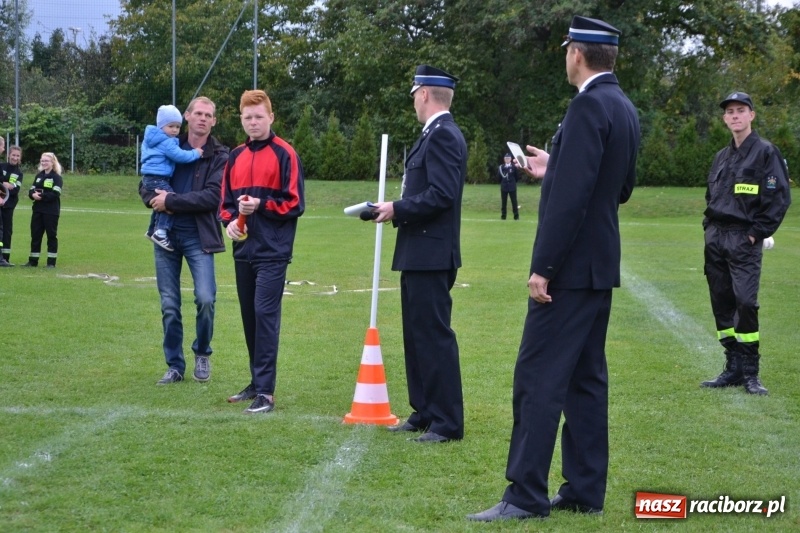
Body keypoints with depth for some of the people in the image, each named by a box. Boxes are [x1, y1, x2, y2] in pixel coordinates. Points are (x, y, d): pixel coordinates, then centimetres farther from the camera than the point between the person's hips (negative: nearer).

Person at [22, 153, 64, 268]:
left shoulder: (57, 177, -5)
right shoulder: (39, 176, 15)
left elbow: (55, 194, -17)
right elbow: (31, 190, 10)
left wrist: (41, 196, -20)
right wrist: (33, 195, -12)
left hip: (51, 211, -6)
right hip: (37, 210, 6)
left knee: (51, 236, 0)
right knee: (35, 235, 7)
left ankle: (51, 262, 4)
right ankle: (33, 261, 14)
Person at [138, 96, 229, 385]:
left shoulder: (220, 156, -2)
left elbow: (212, 197, -14)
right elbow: (145, 185, 12)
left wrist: (171, 201, -17)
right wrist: (155, 200, -11)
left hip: (198, 237, -3)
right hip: (166, 233, 3)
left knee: (205, 298, -13)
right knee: (169, 304, 5)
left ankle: (202, 353, 12)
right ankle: (174, 365, 17)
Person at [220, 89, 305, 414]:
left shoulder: (284, 154, -4)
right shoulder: (236, 157, 13)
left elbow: (294, 203, -6)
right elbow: (226, 200, 18)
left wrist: (261, 205, -17)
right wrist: (230, 221, -2)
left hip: (273, 250, -6)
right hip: (244, 250, 6)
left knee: (265, 313, -12)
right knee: (250, 315, 11)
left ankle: (265, 392, -13)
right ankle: (257, 382, 22)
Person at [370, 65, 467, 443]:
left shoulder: (442, 135, -15)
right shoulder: (437, 133, 17)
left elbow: (441, 195, -24)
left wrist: (397, 209, -15)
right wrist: (397, 208, 7)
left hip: (431, 255, -11)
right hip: (420, 254, 11)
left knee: (434, 335, -7)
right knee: (417, 336, 16)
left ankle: (447, 423, -3)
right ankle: (424, 413, 23)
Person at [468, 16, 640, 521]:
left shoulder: (589, 106, -17)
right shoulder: (624, 108, 13)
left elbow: (573, 194, -23)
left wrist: (544, 267, -21)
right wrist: (555, 169, 21)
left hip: (572, 267, -10)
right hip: (599, 265, 10)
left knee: (538, 378, -7)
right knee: (585, 378, 12)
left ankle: (526, 495, -6)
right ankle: (585, 489, 15)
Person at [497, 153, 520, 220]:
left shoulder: (514, 167, -1)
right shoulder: (501, 167, 3)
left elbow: (517, 177, 5)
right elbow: (498, 178, 6)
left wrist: (513, 182, 5)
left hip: (512, 187, -2)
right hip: (504, 187, 2)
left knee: (514, 202, -1)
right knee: (503, 202, 5)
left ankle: (516, 216, 2)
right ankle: (503, 216, 11)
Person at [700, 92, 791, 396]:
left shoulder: (765, 152, -3)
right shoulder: (722, 157, 17)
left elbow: (780, 197, -9)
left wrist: (757, 233, -12)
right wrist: (709, 228, 10)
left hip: (744, 239, -7)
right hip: (715, 239, 7)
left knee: (745, 301, -14)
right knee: (721, 303, 6)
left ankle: (750, 372, -7)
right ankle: (733, 368, 13)